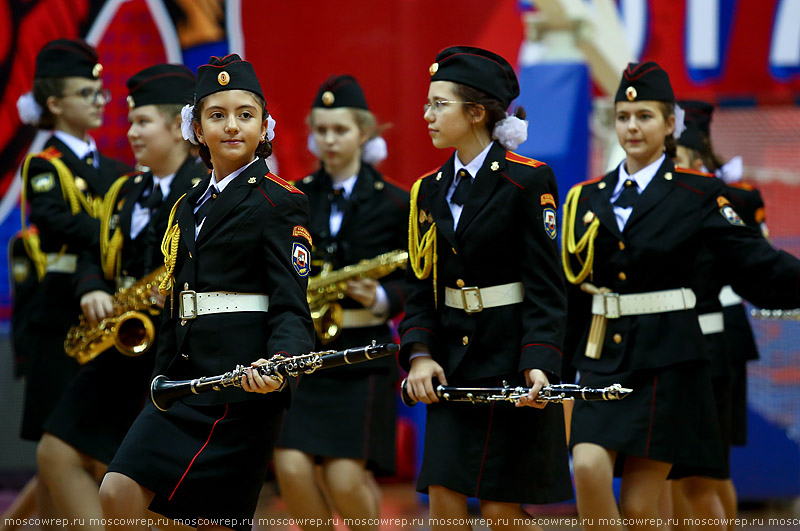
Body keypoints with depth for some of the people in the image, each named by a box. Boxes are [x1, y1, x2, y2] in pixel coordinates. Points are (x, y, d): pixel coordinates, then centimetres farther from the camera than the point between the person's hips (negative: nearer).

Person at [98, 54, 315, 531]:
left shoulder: (279, 202, -3)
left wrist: (279, 364, -30)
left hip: (240, 384, -7)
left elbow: (291, 307, -11)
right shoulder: (190, 206, 19)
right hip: (183, 379, 7)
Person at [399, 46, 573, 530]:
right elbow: (422, 285, 10)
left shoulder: (528, 181, -8)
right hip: (453, 361, 6)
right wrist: (420, 355, -6)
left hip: (511, 360, -6)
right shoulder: (431, 190, 11)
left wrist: (539, 364, -24)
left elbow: (546, 287, -12)